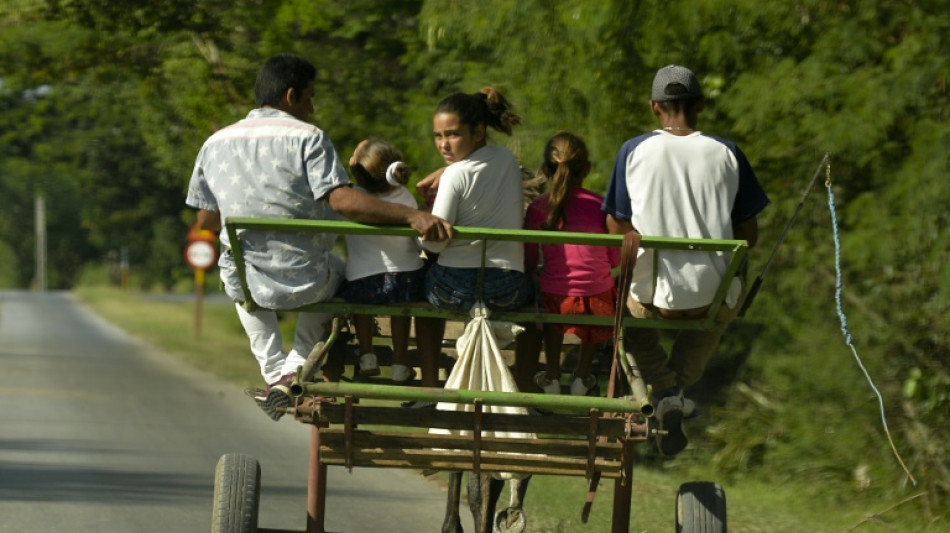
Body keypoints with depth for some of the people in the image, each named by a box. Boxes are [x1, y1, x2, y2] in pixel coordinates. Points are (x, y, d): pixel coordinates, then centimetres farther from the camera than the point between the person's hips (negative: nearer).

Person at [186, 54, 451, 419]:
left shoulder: (216, 143, 4)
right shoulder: (307, 137, -10)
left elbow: (205, 221, 10)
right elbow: (341, 200, -25)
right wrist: (411, 215, -31)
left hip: (245, 286, 3)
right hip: (304, 283, -3)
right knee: (334, 269, 35)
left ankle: (274, 372, 35)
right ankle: (295, 369, 22)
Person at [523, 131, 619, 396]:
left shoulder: (537, 209, -7)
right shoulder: (599, 205, -8)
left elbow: (529, 263, 0)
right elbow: (615, 259, -1)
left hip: (556, 302, 1)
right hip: (597, 302, -1)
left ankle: (552, 376, 40)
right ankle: (582, 376, 38)